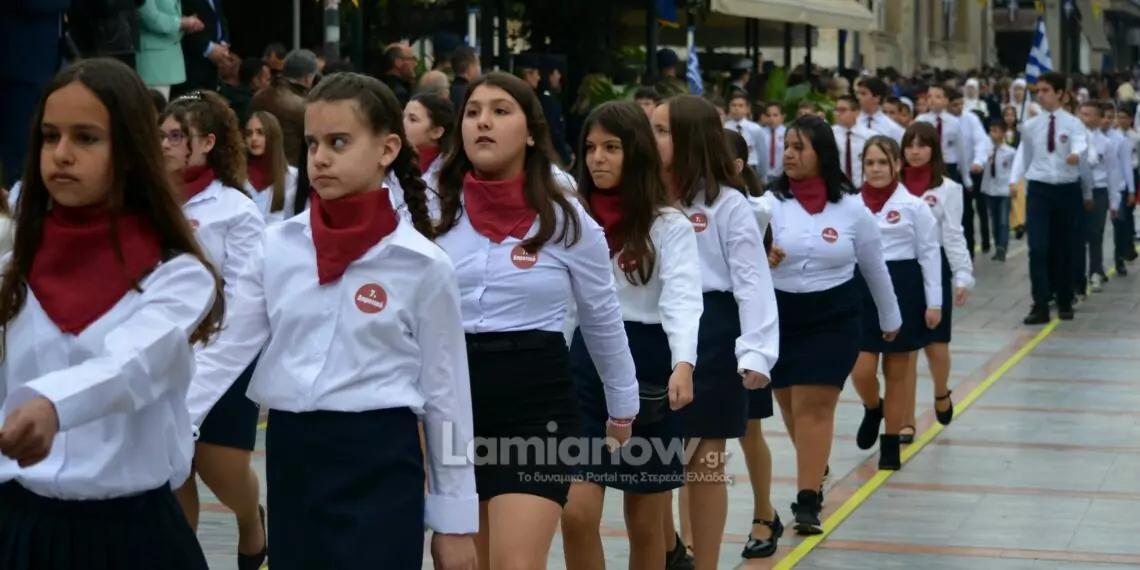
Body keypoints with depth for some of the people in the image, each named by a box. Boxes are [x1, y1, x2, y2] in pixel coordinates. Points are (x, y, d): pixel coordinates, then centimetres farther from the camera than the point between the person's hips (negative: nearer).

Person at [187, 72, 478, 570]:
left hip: (379, 465, -4)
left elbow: (445, 393, -1)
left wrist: (455, 519, 1)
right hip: (289, 459, 4)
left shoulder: (421, 264, -5)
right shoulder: (277, 246, 4)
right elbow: (223, 350, 1)